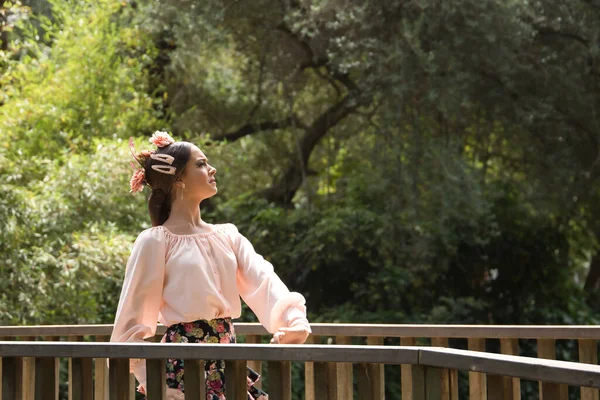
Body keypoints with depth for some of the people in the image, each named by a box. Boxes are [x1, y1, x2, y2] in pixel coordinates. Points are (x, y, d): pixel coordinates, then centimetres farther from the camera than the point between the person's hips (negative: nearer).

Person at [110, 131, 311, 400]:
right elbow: (132, 325, -6)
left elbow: (263, 283, -3)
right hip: (184, 368, -6)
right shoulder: (156, 242, -5)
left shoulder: (227, 237, 12)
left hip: (228, 366, 6)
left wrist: (296, 321, -23)